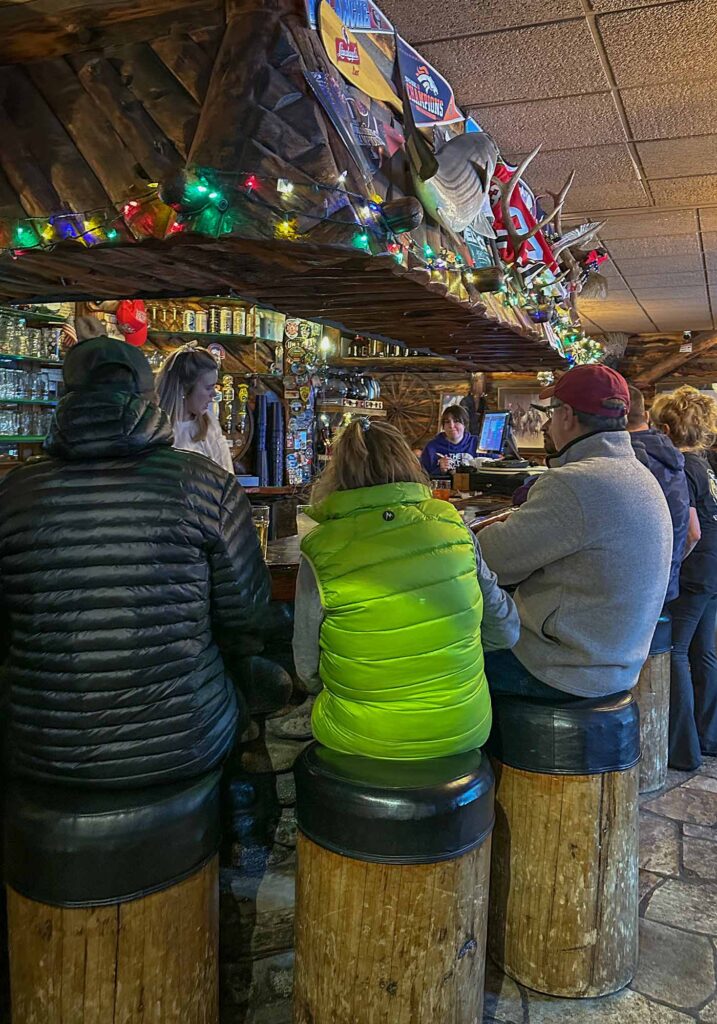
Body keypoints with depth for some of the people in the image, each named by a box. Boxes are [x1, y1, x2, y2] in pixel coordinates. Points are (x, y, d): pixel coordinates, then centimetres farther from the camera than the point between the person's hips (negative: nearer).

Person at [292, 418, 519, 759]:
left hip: (362, 737, -2)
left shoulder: (320, 551, -16)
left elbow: (308, 670, -6)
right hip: (463, 731, 2)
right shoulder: (453, 526, -10)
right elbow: (506, 632, 0)